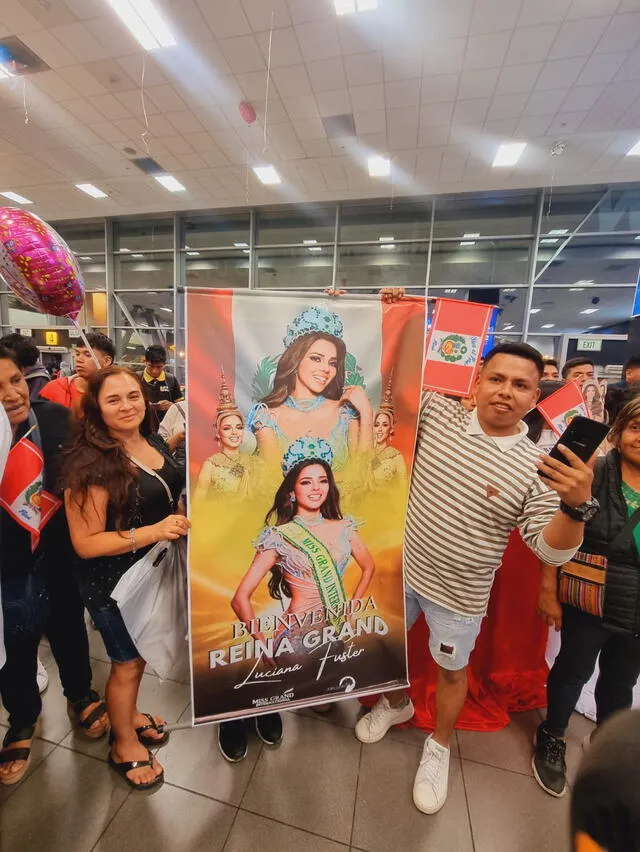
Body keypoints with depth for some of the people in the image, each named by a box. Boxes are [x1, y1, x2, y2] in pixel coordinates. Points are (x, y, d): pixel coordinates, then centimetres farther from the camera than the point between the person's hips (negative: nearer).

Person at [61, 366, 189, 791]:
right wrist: (151, 533, -32)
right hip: (115, 583, -6)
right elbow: (86, 543, -23)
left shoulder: (156, 443, -3)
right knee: (127, 663, 17)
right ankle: (124, 746, 46)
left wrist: (182, 521, 0)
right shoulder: (91, 463, -24)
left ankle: (130, 714, 56)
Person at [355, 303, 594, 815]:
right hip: (400, 567, 3)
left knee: (451, 671, 22)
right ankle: (397, 704, 58)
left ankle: (440, 745, 54)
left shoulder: (537, 468, -15)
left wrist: (578, 505, -33)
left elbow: (553, 550, -14)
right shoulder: (437, 413, -10)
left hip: (459, 596, -2)